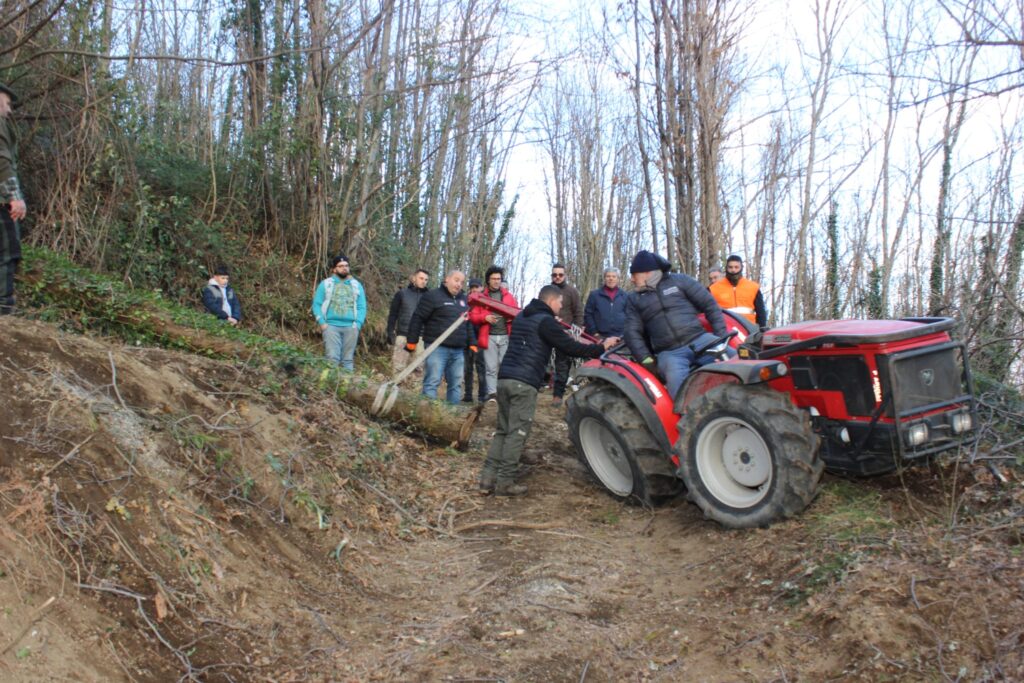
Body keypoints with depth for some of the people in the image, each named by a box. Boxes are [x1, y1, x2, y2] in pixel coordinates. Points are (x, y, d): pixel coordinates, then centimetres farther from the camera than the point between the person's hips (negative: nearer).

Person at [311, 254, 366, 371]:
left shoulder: (357, 285, 16)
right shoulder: (325, 284, 11)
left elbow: (362, 307, 11)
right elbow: (317, 304, 7)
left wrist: (357, 324, -3)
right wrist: (322, 323, -6)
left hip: (350, 327, 2)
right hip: (331, 326, -2)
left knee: (348, 359, 1)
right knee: (332, 357, -12)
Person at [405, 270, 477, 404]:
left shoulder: (463, 299, 18)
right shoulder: (433, 296, -4)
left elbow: (468, 323, 25)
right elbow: (417, 319, -6)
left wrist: (472, 343, 17)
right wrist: (412, 341, -9)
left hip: (458, 350, 7)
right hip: (437, 348, -7)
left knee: (456, 384, 9)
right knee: (432, 382, -10)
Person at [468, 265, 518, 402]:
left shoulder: (508, 296, 14)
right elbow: (473, 316, 6)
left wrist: (512, 317, -9)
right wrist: (485, 317, -12)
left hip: (506, 336, 1)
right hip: (489, 337, -1)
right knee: (491, 367, -3)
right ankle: (492, 393, -4)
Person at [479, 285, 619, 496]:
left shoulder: (521, 317, 22)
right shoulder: (546, 321, -4)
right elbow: (571, 348, -7)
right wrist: (601, 347, 3)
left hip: (505, 378, 8)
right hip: (524, 383, -8)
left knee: (503, 430, 13)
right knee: (517, 432, -3)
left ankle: (487, 478, 7)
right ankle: (504, 483, -2)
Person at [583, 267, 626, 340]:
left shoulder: (624, 296, 10)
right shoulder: (594, 294, 4)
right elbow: (588, 314, 2)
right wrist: (594, 332, -5)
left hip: (620, 337, 2)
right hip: (601, 337, -2)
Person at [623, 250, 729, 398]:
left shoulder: (679, 281, 10)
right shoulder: (634, 300, 16)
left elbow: (709, 304, 8)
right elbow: (633, 333, 7)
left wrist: (721, 336, -1)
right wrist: (647, 360, -6)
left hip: (699, 340, 0)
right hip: (668, 353, 0)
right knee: (680, 389, -31)